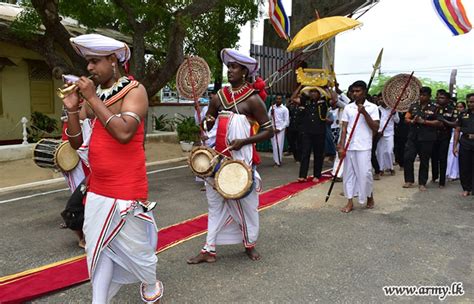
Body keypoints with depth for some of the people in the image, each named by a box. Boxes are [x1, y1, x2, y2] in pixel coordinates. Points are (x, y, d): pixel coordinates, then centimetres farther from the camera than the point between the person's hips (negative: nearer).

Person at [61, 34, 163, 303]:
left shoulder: (134, 90, -10)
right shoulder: (95, 95, 8)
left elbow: (123, 133, -28)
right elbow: (76, 142, 11)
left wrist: (92, 98, -21)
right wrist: (72, 108, -4)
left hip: (126, 190, -6)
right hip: (97, 190, 6)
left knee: (134, 246, 8)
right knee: (97, 249, 12)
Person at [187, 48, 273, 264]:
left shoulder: (253, 99, -7)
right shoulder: (219, 96, 8)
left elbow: (269, 130, -7)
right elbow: (206, 123, 17)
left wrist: (244, 141, -18)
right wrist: (206, 123, -8)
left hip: (242, 160, -5)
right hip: (219, 158, 5)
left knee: (245, 202, 8)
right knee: (215, 203, 9)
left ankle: (250, 244, 30)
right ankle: (209, 250, 18)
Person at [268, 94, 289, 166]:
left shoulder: (285, 109, -2)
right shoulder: (272, 107, 9)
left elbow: (287, 121, -4)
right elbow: (268, 118, 10)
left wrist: (279, 129, -10)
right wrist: (271, 113, -9)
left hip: (280, 130, -3)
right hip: (272, 129, 3)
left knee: (279, 145, -5)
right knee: (274, 145, 4)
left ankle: (278, 161, 2)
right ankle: (276, 161, 12)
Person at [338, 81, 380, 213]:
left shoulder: (372, 107, 0)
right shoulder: (348, 108, 7)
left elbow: (375, 128, -7)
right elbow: (344, 128, 5)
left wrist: (364, 113, -14)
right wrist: (341, 146, -3)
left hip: (364, 146, -3)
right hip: (349, 146, 3)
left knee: (365, 173, -3)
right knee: (348, 173, 5)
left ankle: (370, 197, 22)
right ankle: (350, 202, 14)